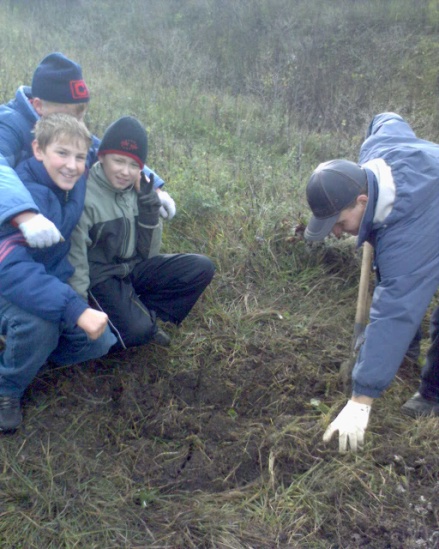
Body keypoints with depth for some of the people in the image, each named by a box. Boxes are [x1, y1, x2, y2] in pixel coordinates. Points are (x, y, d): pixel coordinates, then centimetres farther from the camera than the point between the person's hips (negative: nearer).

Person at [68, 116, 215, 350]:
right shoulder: (85, 196, -18)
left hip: (134, 267, 7)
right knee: (137, 330, -30)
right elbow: (75, 257, -17)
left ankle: (145, 311, -4)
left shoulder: (135, 189, -1)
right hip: (102, 275, -6)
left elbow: (146, 251, -3)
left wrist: (148, 200, -13)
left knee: (202, 268, -7)